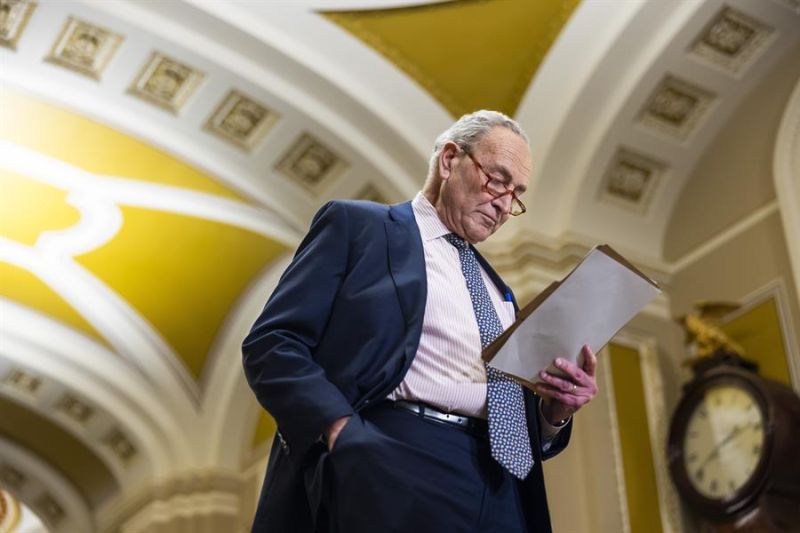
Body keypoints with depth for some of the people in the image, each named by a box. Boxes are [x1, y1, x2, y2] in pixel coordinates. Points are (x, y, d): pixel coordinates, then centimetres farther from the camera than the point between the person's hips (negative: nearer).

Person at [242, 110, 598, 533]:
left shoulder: (496, 289, 27)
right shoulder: (357, 225, 9)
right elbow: (271, 344, -3)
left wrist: (554, 411, 5)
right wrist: (344, 431, -17)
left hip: (501, 489, 6)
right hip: (395, 467, -6)